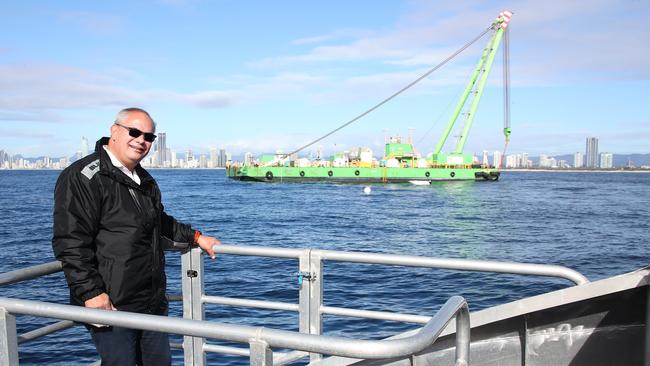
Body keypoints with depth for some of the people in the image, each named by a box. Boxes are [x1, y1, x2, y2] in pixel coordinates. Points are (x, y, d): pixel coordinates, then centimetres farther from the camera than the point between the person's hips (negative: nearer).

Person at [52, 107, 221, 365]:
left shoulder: (145, 180, 15)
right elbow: (70, 242, -18)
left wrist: (195, 237, 29)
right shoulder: (82, 177, -13)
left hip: (153, 303, 8)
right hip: (111, 305, -8)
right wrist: (91, 292, -22)